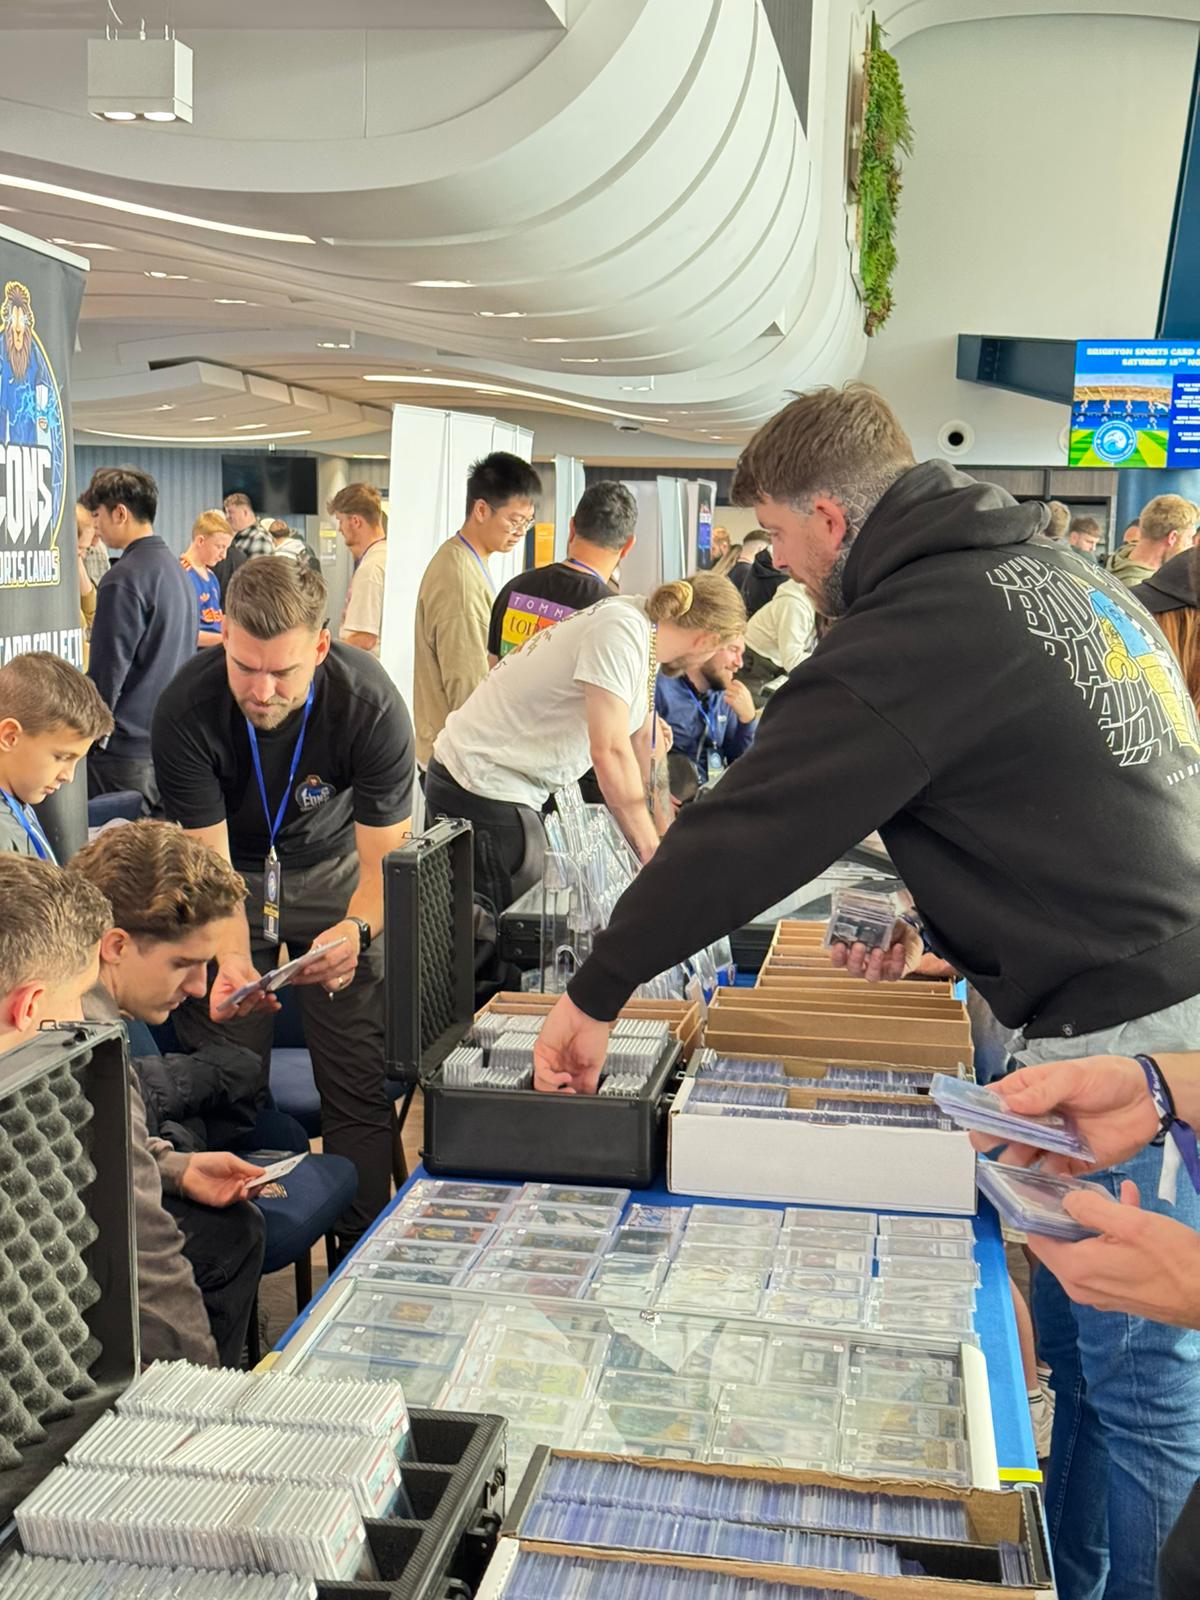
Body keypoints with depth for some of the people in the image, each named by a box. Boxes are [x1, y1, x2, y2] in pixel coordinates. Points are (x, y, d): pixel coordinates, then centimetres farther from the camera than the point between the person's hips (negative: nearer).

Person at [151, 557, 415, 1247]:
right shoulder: (186, 711, -27)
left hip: (332, 873, 0)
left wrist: (357, 930, -45)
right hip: (231, 879, 0)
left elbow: (384, 860, -24)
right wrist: (231, 958, -43)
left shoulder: (371, 706, -28)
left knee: (360, 1081, -8)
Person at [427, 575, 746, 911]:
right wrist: (654, 856, -20)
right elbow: (611, 752, -27)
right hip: (481, 786, -10)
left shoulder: (645, 628, 8)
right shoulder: (621, 632, -21)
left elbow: (646, 743, 16)